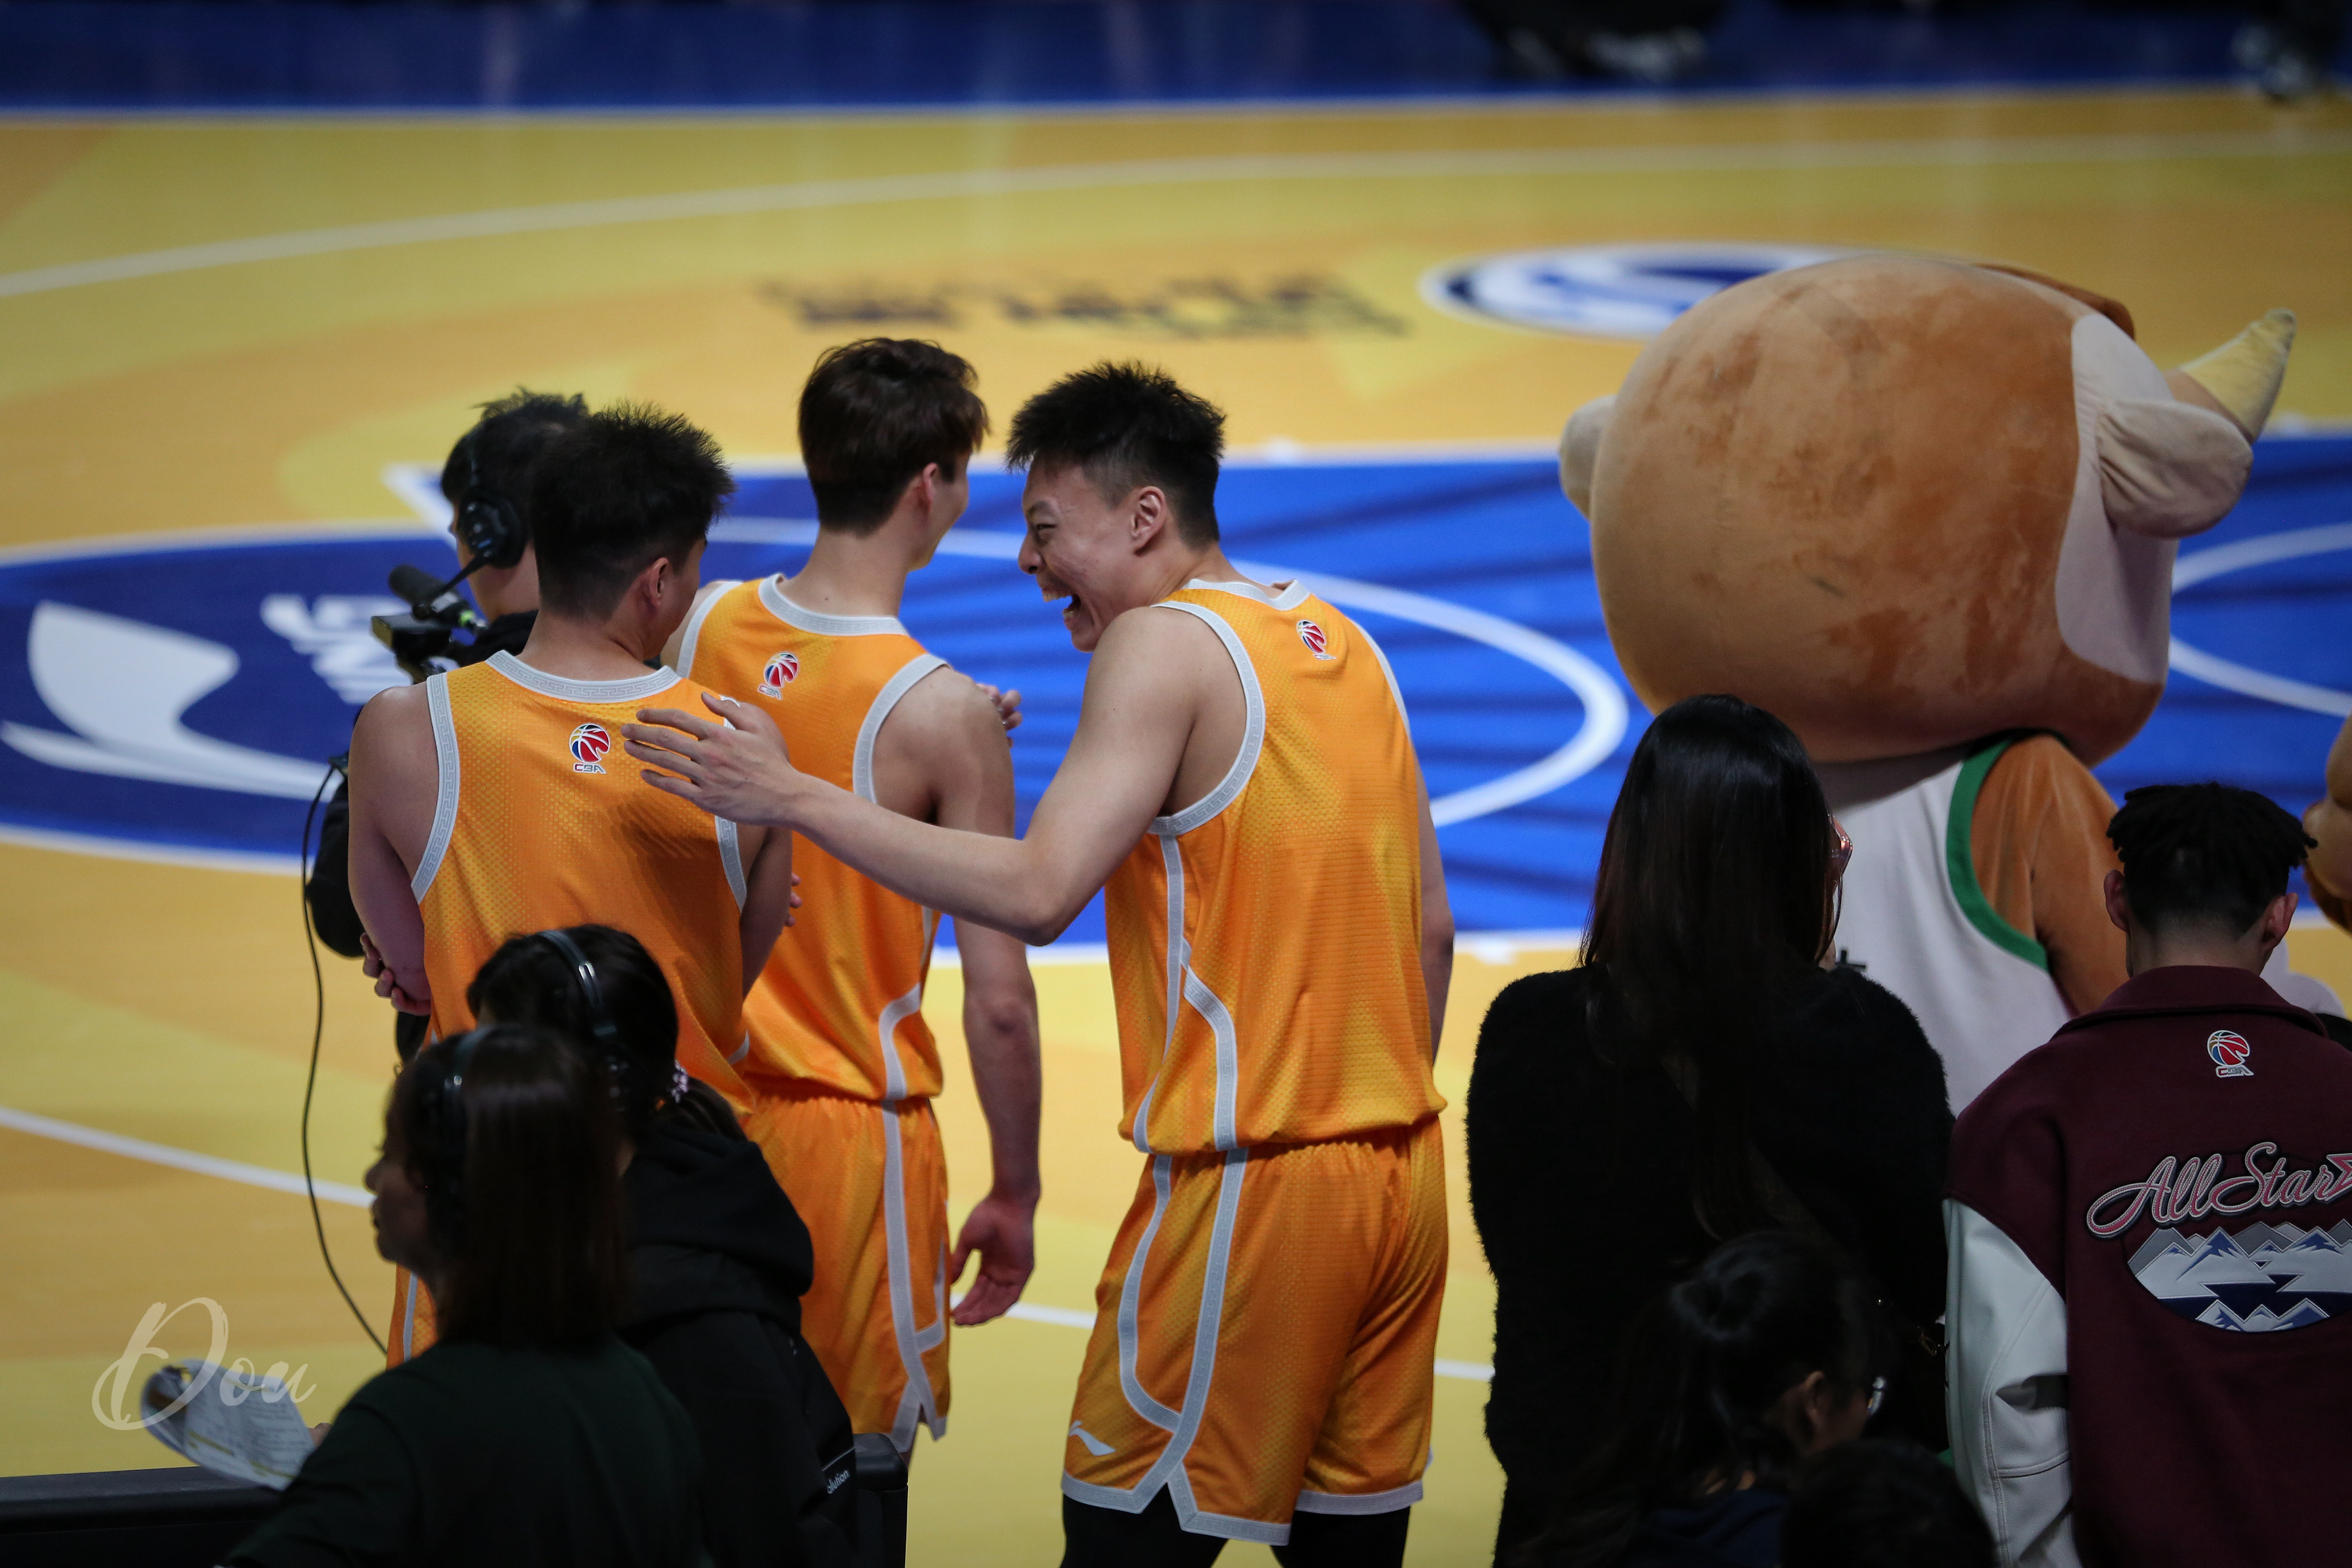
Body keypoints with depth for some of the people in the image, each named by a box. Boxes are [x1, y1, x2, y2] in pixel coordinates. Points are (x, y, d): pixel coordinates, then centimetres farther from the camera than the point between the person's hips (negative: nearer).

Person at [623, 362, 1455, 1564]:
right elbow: (1430, 925, 16)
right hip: (1401, 1173, 8)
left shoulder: (1164, 643, -10)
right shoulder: (1341, 642, 14)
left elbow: (1036, 893, -21)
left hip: (1251, 1187, -8)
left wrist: (792, 798, -20)